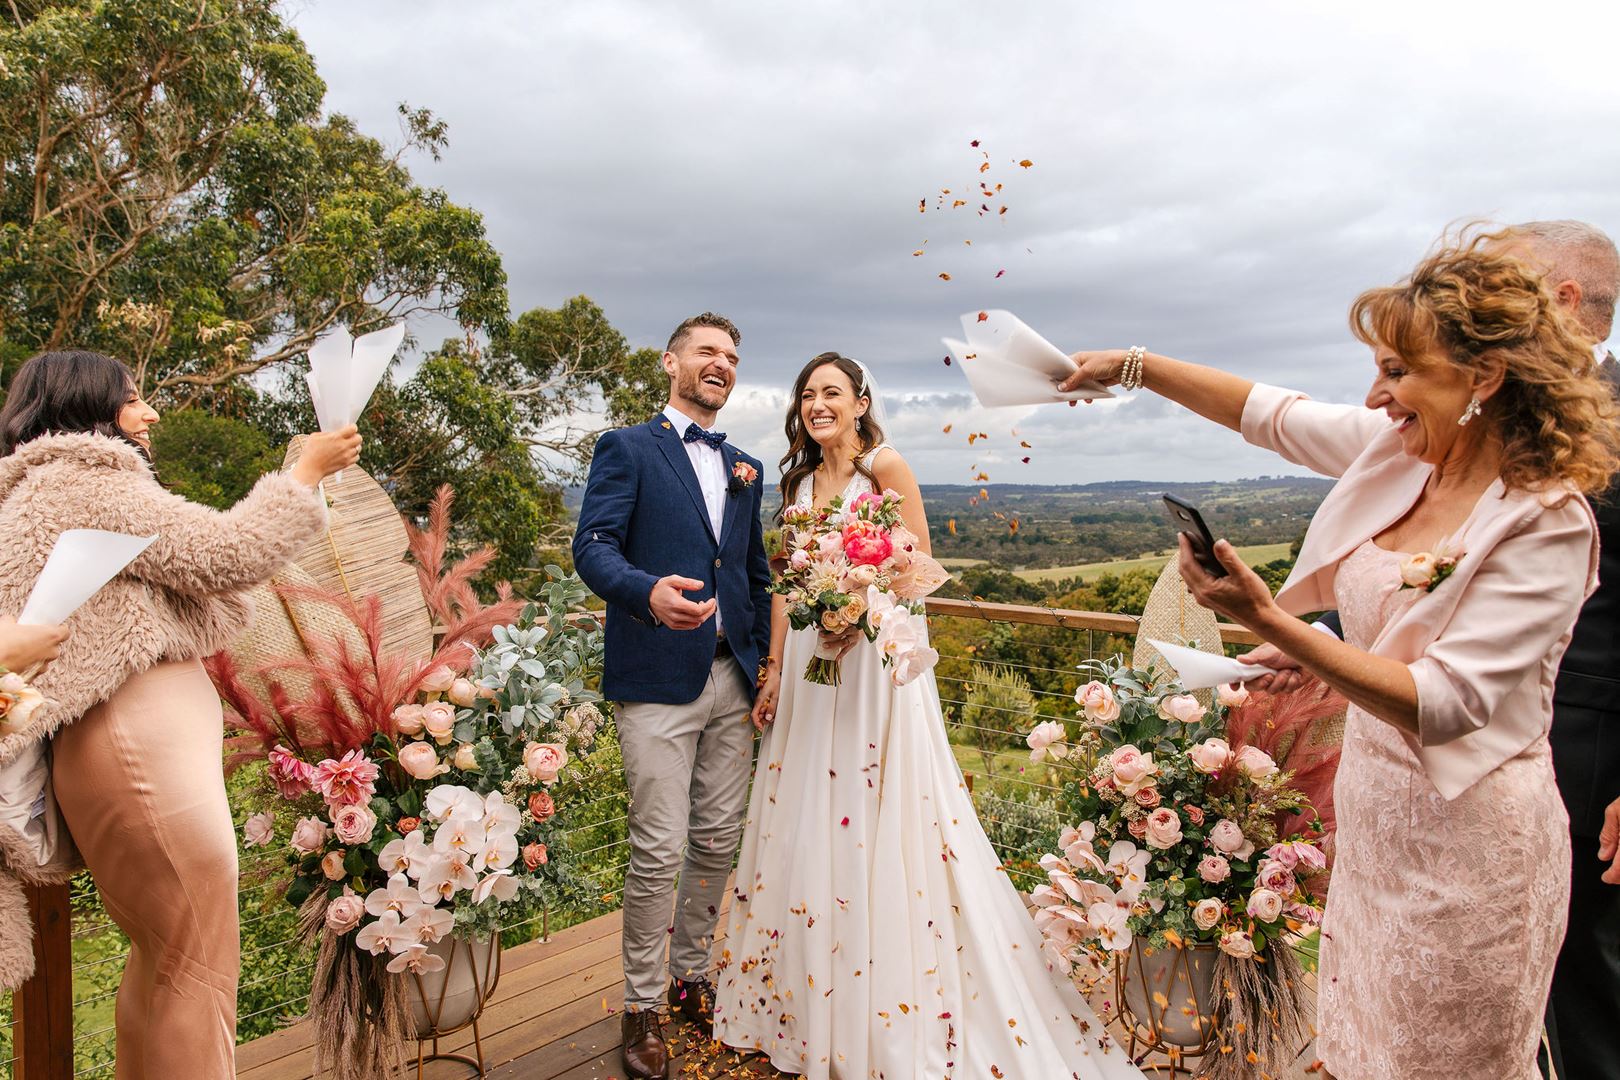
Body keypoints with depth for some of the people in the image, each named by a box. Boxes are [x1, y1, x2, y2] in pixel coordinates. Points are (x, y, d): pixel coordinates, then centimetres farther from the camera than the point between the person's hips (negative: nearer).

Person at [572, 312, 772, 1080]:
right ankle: (641, 1005, 18)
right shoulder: (627, 449, 1)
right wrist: (649, 591, -31)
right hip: (658, 680, -5)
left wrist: (766, 662, 13)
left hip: (732, 680, 6)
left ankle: (691, 975, 33)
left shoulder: (743, 467, 18)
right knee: (659, 849, -2)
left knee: (719, 840, 13)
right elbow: (593, 547, -11)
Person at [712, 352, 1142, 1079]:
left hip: (874, 657, -6)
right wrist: (774, 669, 8)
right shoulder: (799, 481, 13)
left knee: (878, 826, -1)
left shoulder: (886, 466, -4)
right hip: (808, 663, 6)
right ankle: (810, 1008, 28)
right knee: (806, 822, 11)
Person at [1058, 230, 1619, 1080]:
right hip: (1373, 818, 6)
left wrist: (1271, 624, -35)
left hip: (1464, 843, -6)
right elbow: (1265, 411, 8)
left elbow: (1443, 704, -27)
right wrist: (1132, 366, 6)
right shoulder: (1398, 451, -3)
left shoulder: (1547, 526, -21)